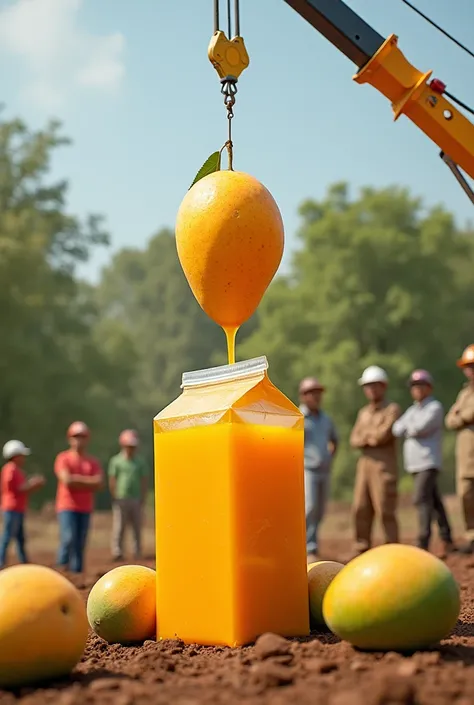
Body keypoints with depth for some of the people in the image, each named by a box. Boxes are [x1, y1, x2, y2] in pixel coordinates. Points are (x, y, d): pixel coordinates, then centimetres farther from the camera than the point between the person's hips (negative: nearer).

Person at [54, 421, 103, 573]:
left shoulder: (93, 462, 11)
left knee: (80, 544, 4)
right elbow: (66, 480, -15)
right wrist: (88, 481, -8)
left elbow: (98, 484, -1)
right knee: (69, 538, -16)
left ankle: (76, 571, 9)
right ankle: (62, 568, -5)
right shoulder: (63, 458, 0)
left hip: (85, 508, 4)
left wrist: (77, 479, -11)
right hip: (67, 506, -4)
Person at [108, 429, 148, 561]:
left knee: (137, 528, 6)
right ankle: (117, 552, 0)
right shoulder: (116, 461, 1)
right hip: (121, 499, -3)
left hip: (136, 500, 3)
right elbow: (112, 481, 0)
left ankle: (137, 554, 11)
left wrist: (142, 499, 4)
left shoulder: (140, 462, 9)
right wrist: (115, 498, -5)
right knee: (119, 528, -4)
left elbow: (144, 482, 10)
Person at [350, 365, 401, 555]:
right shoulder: (363, 412, 19)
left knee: (385, 511, -8)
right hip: (364, 464, 7)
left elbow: (384, 434, -15)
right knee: (360, 509, 4)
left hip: (384, 466, -6)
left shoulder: (392, 409, 0)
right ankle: (362, 550, 11)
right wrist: (373, 437, -7)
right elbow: (354, 440, 8)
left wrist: (366, 435, 1)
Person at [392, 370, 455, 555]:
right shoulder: (411, 410, 19)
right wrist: (414, 429, -8)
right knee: (433, 500, 13)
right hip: (414, 463, 8)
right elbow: (397, 430, 6)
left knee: (422, 499, -16)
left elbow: (421, 427, -18)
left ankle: (423, 544, -20)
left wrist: (408, 428, 1)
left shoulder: (435, 407, -3)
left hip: (429, 462, -8)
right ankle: (447, 539, 22)